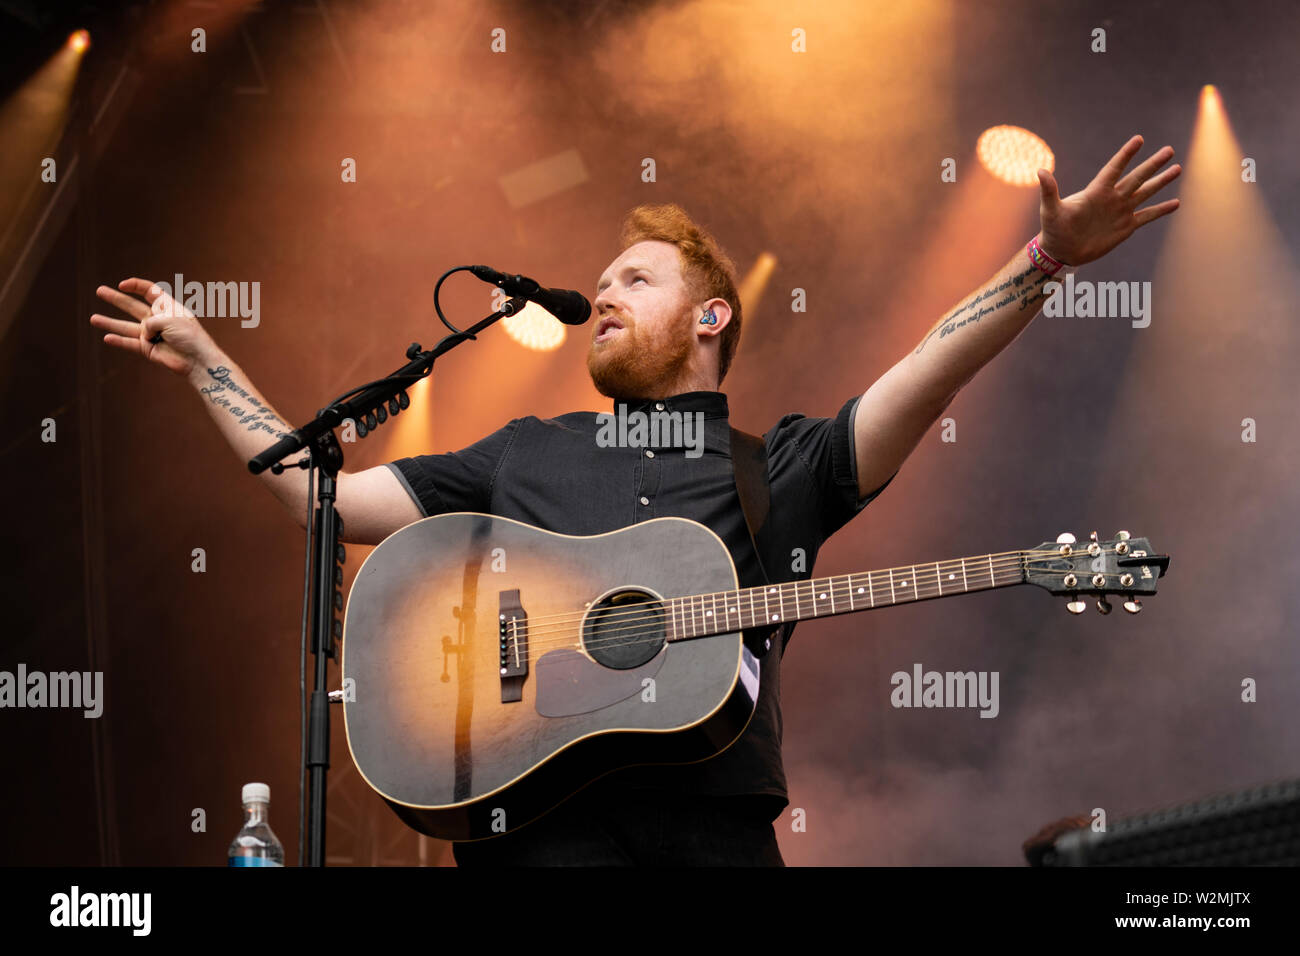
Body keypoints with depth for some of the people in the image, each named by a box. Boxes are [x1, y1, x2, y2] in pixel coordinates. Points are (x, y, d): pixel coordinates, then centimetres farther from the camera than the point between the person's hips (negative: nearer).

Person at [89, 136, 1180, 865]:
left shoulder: (780, 465, 16)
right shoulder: (525, 456, 23)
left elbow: (922, 380, 1)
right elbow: (323, 494, 22)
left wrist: (1048, 258, -11)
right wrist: (204, 357, 23)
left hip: (716, 824, -1)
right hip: (537, 814, 1)